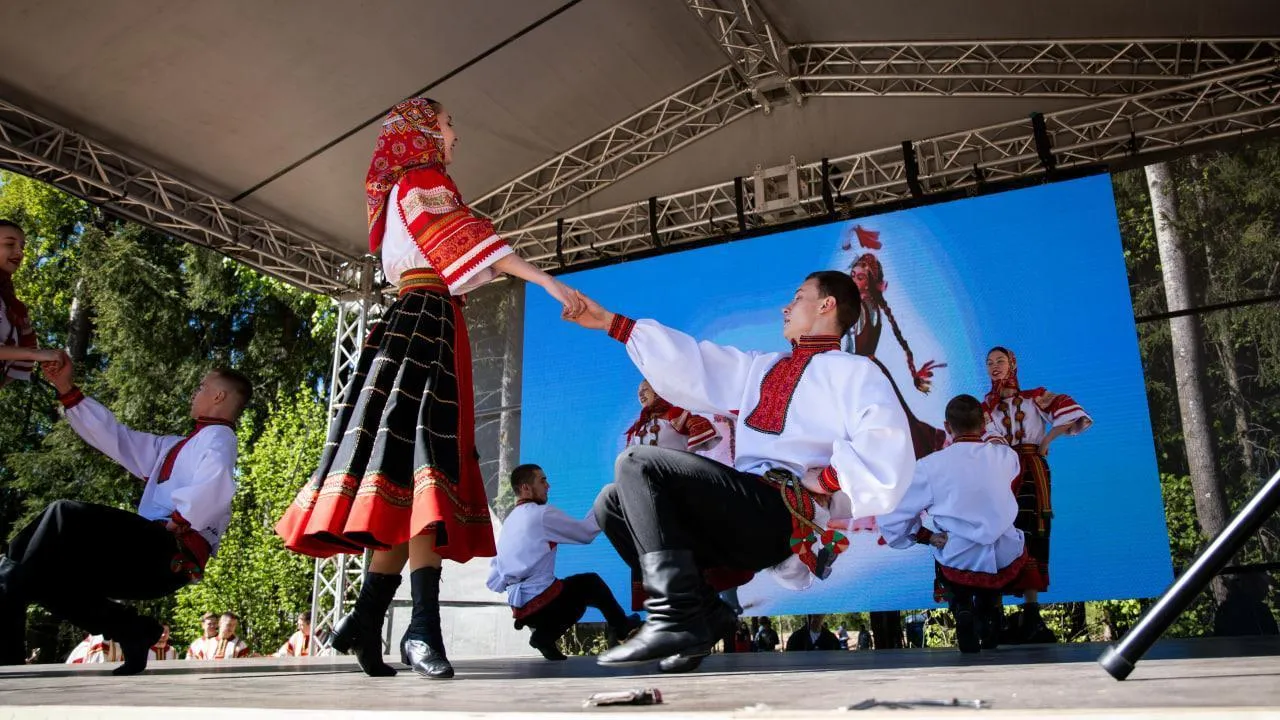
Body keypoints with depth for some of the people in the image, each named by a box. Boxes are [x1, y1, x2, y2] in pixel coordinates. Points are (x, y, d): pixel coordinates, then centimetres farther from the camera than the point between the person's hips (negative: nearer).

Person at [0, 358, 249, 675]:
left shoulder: (217, 437, 2)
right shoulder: (178, 446, 31)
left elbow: (214, 484, -21)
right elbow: (115, 437, 25)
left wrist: (175, 524, -20)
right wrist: (66, 388, 21)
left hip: (171, 554, -9)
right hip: (152, 557, 9)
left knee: (66, 515, -21)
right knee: (49, 573, 6)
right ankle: (133, 630, 1)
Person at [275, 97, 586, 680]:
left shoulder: (404, 191, 31)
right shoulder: (422, 181, 3)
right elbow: (468, 240, -12)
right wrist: (550, 283, -21)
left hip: (418, 323, 9)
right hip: (426, 321, -9)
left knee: (406, 472, 0)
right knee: (424, 463, -21)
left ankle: (366, 621, -2)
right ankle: (423, 626, -28)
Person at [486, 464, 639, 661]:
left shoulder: (509, 521, 14)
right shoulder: (543, 513, -11)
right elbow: (586, 533, -3)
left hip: (520, 608, 7)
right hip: (541, 600, -7)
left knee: (578, 597, 26)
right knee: (591, 582, 16)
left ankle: (544, 634, 7)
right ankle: (620, 626, 32)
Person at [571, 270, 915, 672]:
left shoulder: (853, 372, 6)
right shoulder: (762, 368, 27)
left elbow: (887, 449, -11)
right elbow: (692, 366, 21)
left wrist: (827, 477, -15)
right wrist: (609, 322, 20)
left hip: (785, 512, -8)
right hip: (744, 510, 8)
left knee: (638, 464, -18)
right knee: (614, 502, 4)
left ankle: (677, 619, -24)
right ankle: (705, 612, -3)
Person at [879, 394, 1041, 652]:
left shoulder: (929, 466, -13)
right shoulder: (1005, 456, -6)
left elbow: (890, 520, -13)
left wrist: (927, 537, 0)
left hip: (958, 565, -1)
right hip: (1006, 564, 2)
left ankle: (962, 607, 15)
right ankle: (990, 605, 24)